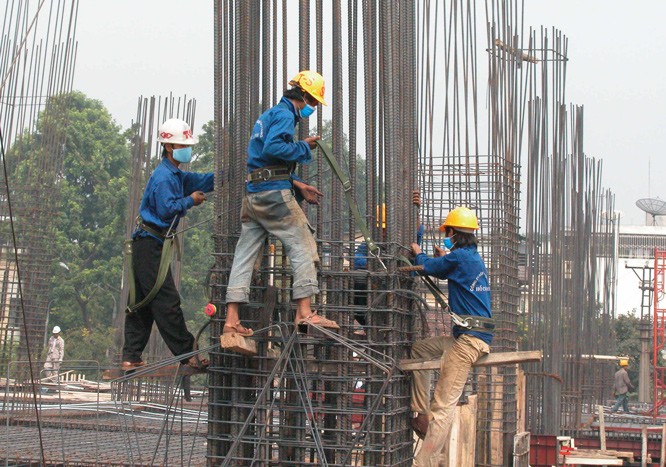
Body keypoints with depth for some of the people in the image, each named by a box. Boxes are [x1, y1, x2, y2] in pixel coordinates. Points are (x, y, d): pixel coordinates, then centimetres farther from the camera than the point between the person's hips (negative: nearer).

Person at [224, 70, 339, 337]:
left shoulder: (268, 116, 26)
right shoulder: (284, 115, -5)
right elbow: (273, 148, -23)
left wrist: (298, 186, 22)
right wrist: (303, 148, -9)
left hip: (253, 194, 9)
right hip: (274, 193, -9)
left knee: (245, 254, 5)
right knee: (303, 246, -5)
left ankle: (231, 320, 1)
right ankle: (305, 312, -13)